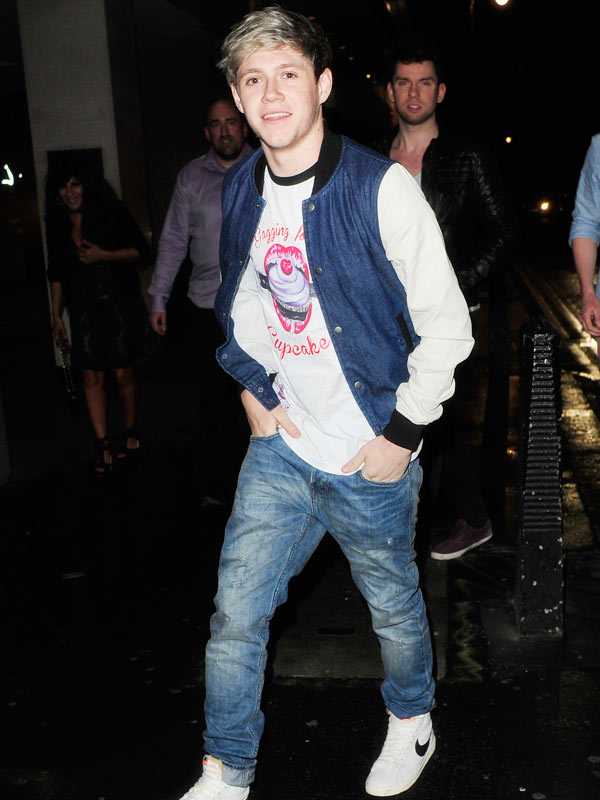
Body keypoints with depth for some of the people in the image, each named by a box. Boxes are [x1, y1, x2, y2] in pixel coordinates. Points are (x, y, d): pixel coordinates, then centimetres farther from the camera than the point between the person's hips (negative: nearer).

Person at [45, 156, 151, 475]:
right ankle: (102, 443, 7)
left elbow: (141, 250, -5)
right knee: (91, 378, 0)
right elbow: (56, 273, 14)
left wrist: (103, 255, -18)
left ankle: (130, 431, 23)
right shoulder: (58, 224, 7)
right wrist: (56, 314, 13)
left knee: (123, 374, 2)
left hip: (119, 306, -3)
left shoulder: (112, 212, -4)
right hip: (84, 312, 3)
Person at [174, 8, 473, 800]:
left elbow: (447, 325, -12)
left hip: (369, 459, -4)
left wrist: (400, 431, -13)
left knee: (393, 604, 17)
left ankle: (411, 722, 47)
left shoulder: (381, 188, -15)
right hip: (280, 443, 4)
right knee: (236, 612, 7)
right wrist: (252, 385, 6)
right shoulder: (238, 190, 2)